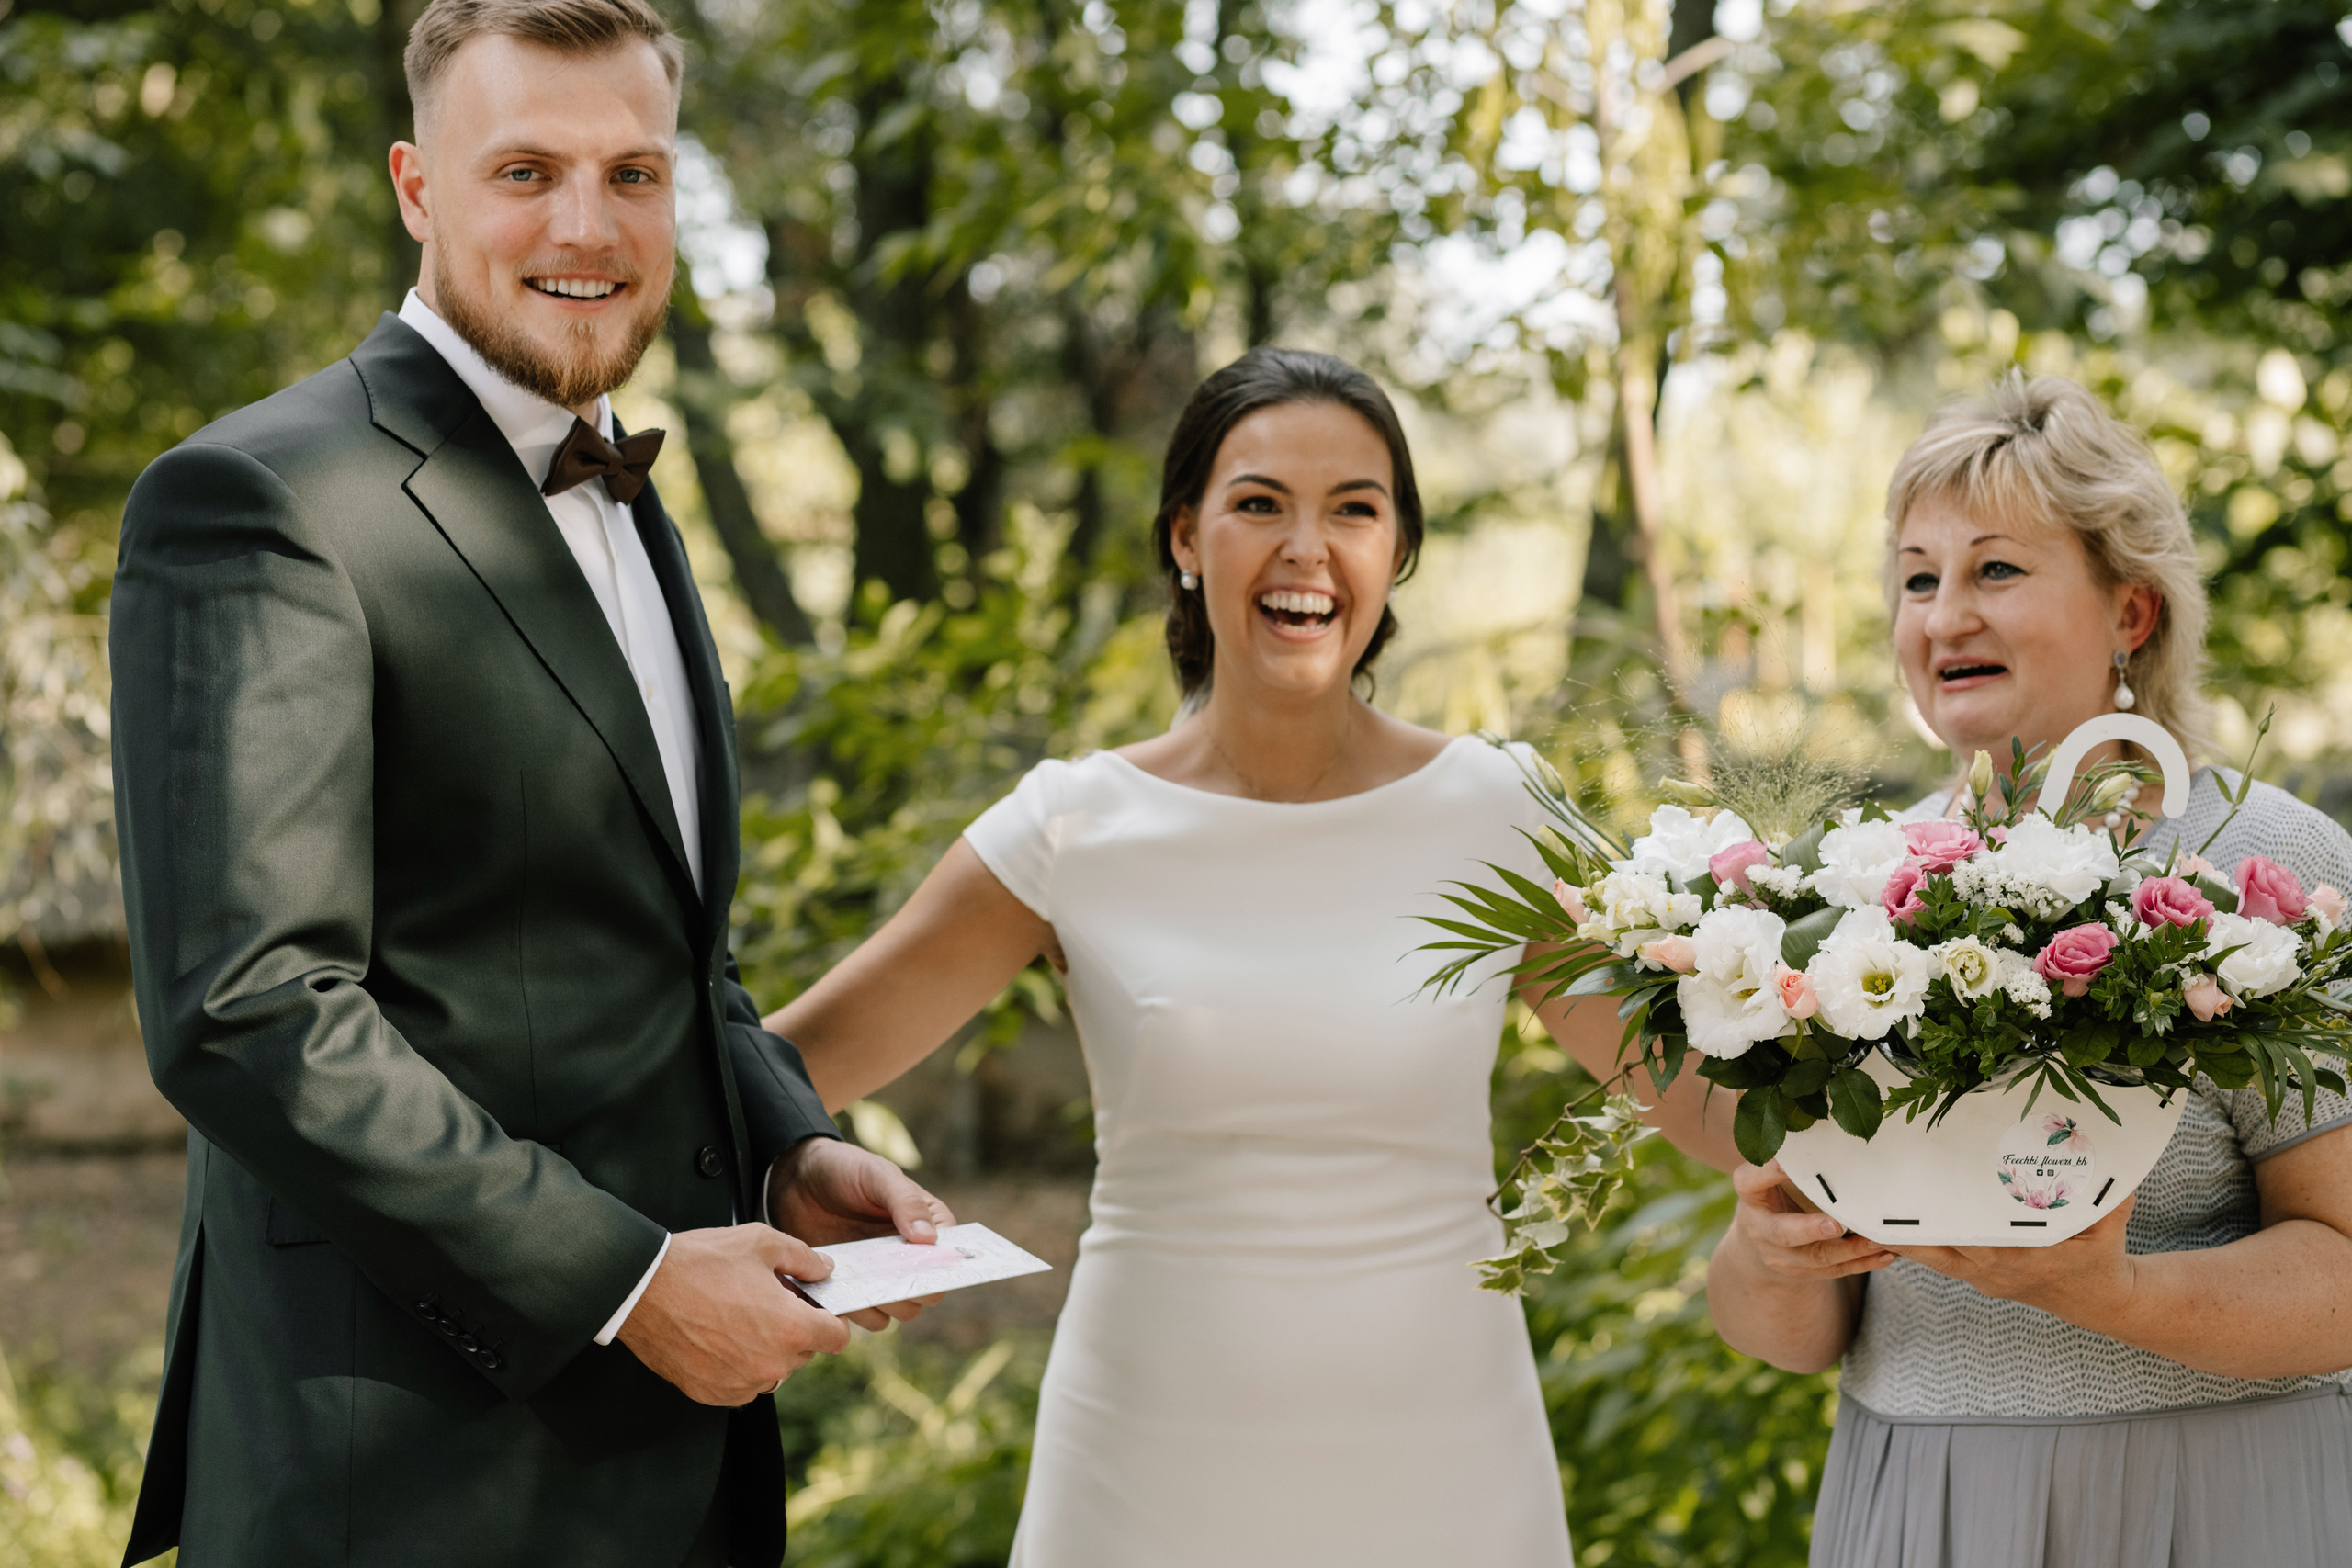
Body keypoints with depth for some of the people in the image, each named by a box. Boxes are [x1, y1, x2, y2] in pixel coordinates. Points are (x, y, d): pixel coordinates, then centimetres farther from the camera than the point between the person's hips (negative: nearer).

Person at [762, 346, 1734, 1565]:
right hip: (1156, 1470, -1)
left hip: (1438, 1466, 1)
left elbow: (1699, 1081, 4)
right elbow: (788, 1066, -2)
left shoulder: (1490, 817, -2)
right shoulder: (1075, 831, -4)